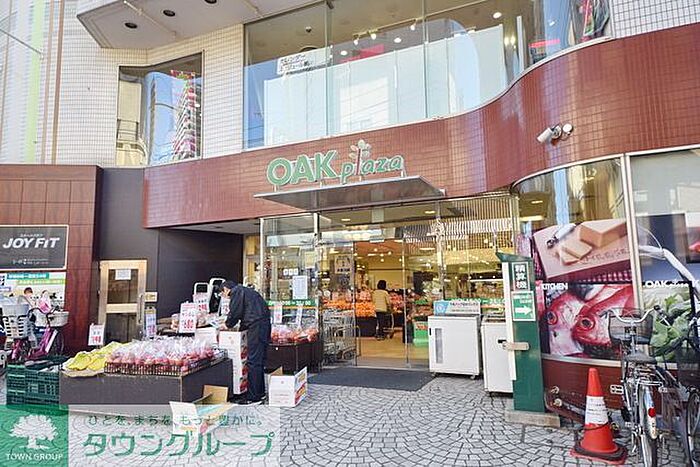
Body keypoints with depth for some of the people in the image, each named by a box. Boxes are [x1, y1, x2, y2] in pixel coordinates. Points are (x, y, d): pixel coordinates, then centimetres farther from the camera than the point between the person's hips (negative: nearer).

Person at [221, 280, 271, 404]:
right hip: (264, 324, 10)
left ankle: (253, 397, -4)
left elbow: (234, 312, -7)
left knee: (253, 361, -7)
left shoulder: (236, 292, -1)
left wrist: (228, 325, 10)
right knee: (259, 360, 16)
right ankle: (260, 392, 23)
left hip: (256, 326, -10)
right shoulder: (246, 290, 27)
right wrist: (241, 326, 23)